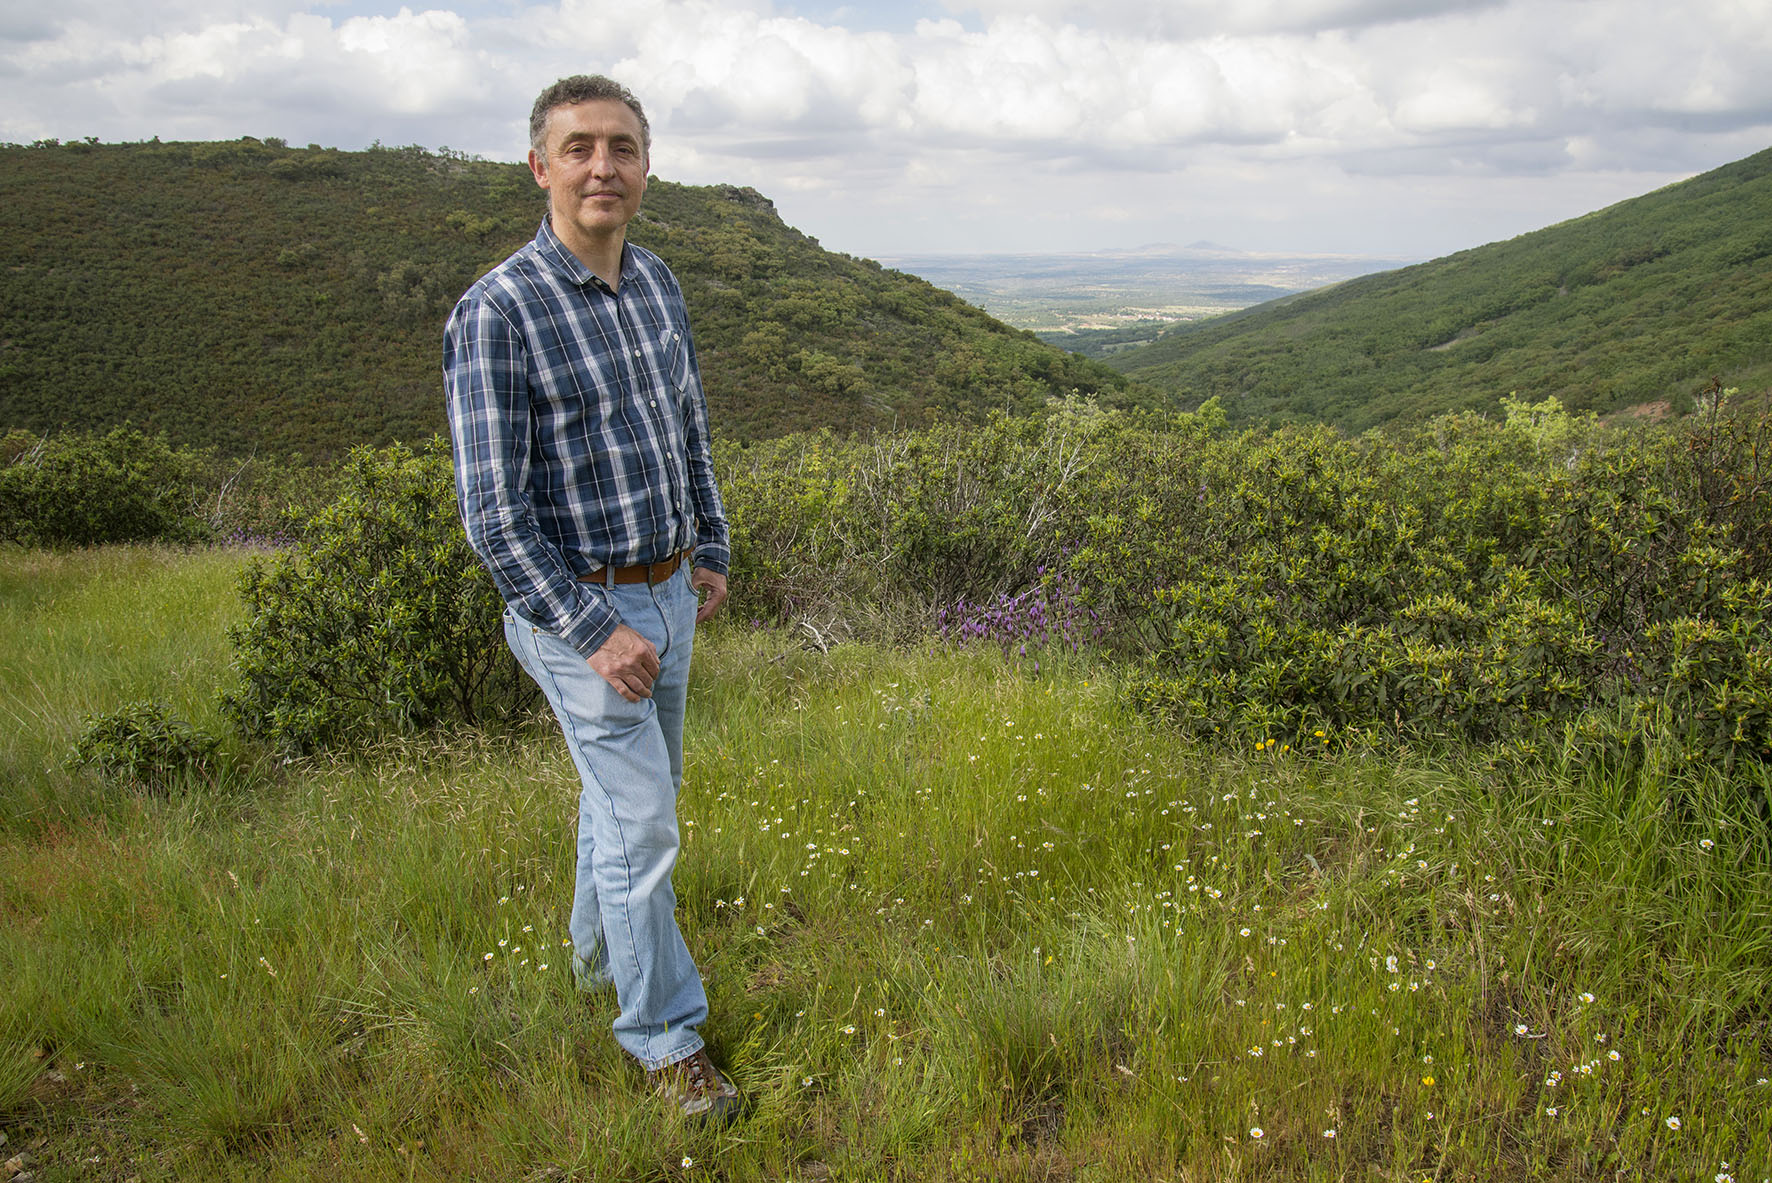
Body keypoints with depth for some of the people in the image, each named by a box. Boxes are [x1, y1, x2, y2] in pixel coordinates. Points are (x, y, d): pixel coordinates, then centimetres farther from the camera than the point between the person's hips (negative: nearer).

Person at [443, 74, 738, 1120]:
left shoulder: (660, 286, 3)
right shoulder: (497, 313, -19)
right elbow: (494, 513, -20)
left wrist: (712, 553, 17)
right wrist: (596, 635, -20)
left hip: (669, 594, 7)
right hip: (581, 610, -7)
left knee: (634, 793, 21)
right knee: (642, 824, -2)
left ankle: (601, 954, 44)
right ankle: (667, 1037, 16)